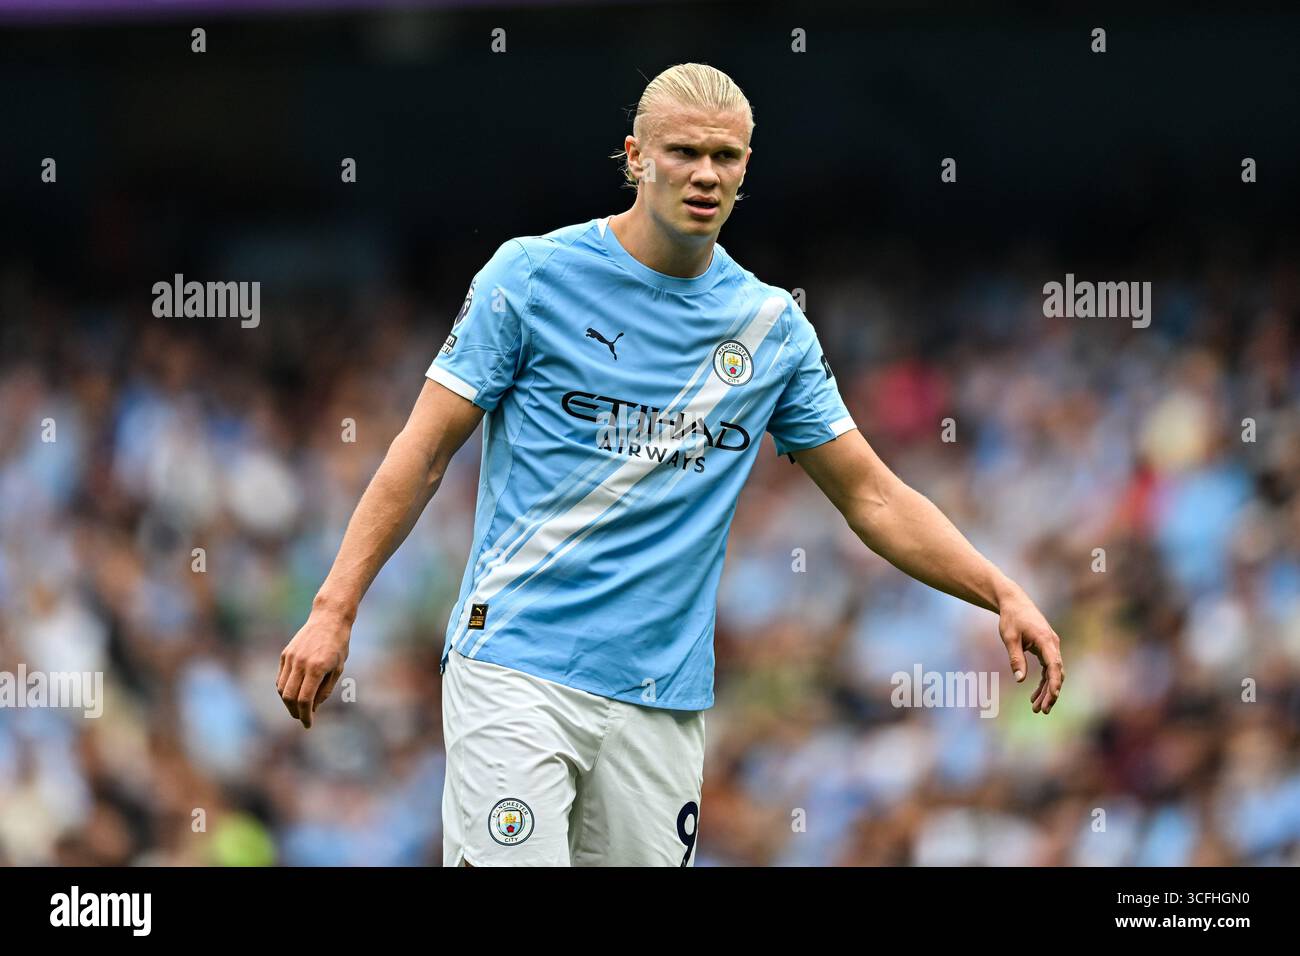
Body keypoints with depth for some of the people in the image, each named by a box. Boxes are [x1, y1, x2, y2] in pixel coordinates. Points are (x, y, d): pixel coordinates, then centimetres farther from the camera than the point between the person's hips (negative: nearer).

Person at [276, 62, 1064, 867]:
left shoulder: (774, 326, 10)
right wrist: (335, 610, -7)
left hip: (663, 700, 4)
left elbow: (872, 496, 15)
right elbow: (426, 453, 0)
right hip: (515, 668, -4)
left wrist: (1003, 594, 4)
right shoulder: (532, 276, -1)